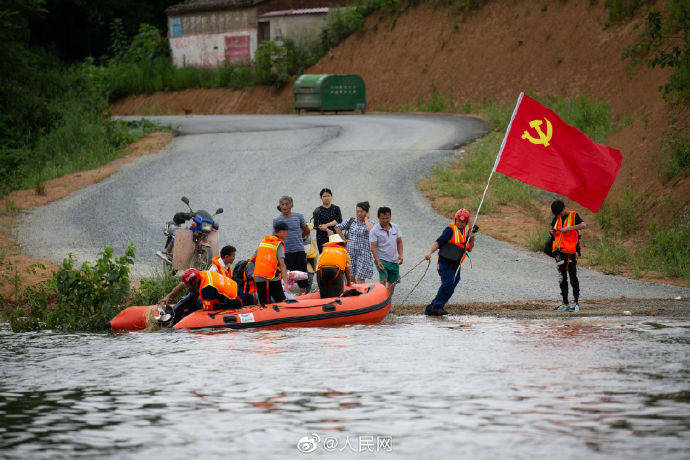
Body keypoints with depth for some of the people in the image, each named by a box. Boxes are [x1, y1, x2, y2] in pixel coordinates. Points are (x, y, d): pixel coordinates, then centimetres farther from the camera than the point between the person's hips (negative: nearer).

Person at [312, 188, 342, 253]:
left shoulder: (336, 209, 11)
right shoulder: (317, 211, 7)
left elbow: (339, 221, -2)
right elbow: (316, 225, -2)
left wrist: (326, 225, -11)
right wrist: (327, 230, -15)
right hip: (322, 238, 0)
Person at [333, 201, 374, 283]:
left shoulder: (369, 223, -2)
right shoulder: (351, 221, 9)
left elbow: (371, 231, -26)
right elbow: (338, 228, 16)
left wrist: (366, 219, -12)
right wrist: (344, 239, 7)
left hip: (363, 254, -4)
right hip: (350, 253, 4)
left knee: (359, 279, -8)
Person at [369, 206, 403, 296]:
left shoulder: (395, 227, 7)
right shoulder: (374, 230, -9)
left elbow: (399, 242, 14)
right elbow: (373, 247, -13)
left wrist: (400, 255, -2)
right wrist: (378, 261, -24)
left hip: (394, 260, 5)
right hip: (382, 259, -5)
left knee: (392, 283, 9)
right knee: (383, 279, -23)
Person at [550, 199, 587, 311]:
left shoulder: (573, 216, -3)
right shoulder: (557, 218, 13)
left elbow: (584, 225, -19)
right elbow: (551, 229, 24)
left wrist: (568, 228, -26)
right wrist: (552, 231, 0)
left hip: (571, 251, -6)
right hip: (559, 251, 6)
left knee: (573, 276, -5)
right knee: (562, 277, 6)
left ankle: (576, 302, 0)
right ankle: (565, 303, 10)